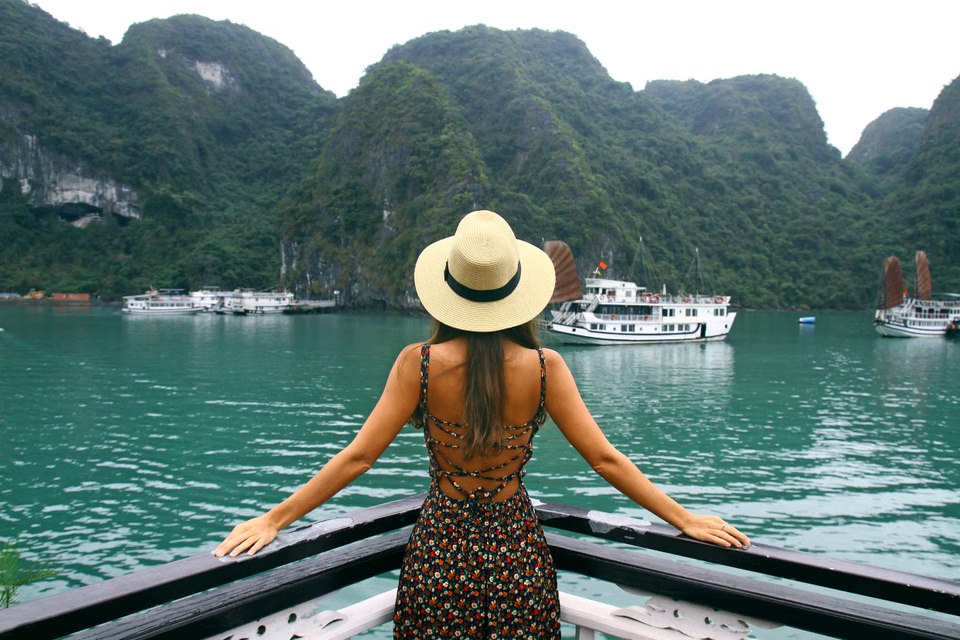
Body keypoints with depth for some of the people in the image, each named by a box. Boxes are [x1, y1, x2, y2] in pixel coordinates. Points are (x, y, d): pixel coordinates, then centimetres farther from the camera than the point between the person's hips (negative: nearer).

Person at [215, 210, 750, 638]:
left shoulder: (421, 363, -15)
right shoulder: (544, 367, -13)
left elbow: (358, 457, -12)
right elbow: (605, 458, -10)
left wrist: (275, 519, -1)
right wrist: (685, 519, 3)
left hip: (440, 552, 0)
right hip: (518, 557, 1)